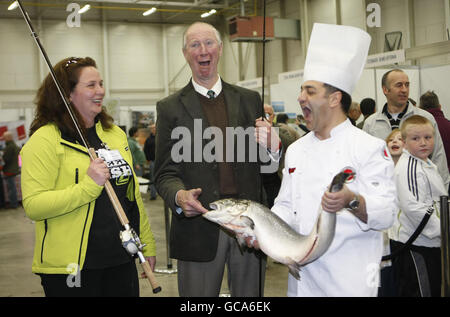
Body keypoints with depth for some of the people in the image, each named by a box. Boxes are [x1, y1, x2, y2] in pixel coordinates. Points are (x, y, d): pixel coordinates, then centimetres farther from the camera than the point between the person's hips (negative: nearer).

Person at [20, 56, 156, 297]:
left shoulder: (115, 133, 12)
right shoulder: (45, 140, -10)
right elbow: (33, 205, -18)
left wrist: (147, 245, 16)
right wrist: (89, 186, -26)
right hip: (71, 267, -6)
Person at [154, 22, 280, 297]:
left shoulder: (250, 99, 10)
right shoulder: (170, 108, 3)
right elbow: (165, 173, 1)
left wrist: (273, 146, -11)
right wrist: (179, 196, -20)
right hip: (199, 227, -2)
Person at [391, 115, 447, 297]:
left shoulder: (428, 164, 15)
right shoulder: (407, 167, -18)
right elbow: (412, 206, -26)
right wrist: (442, 230, -21)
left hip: (433, 241, 10)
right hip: (416, 245, -10)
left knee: (436, 290, 17)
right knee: (419, 291, -2)